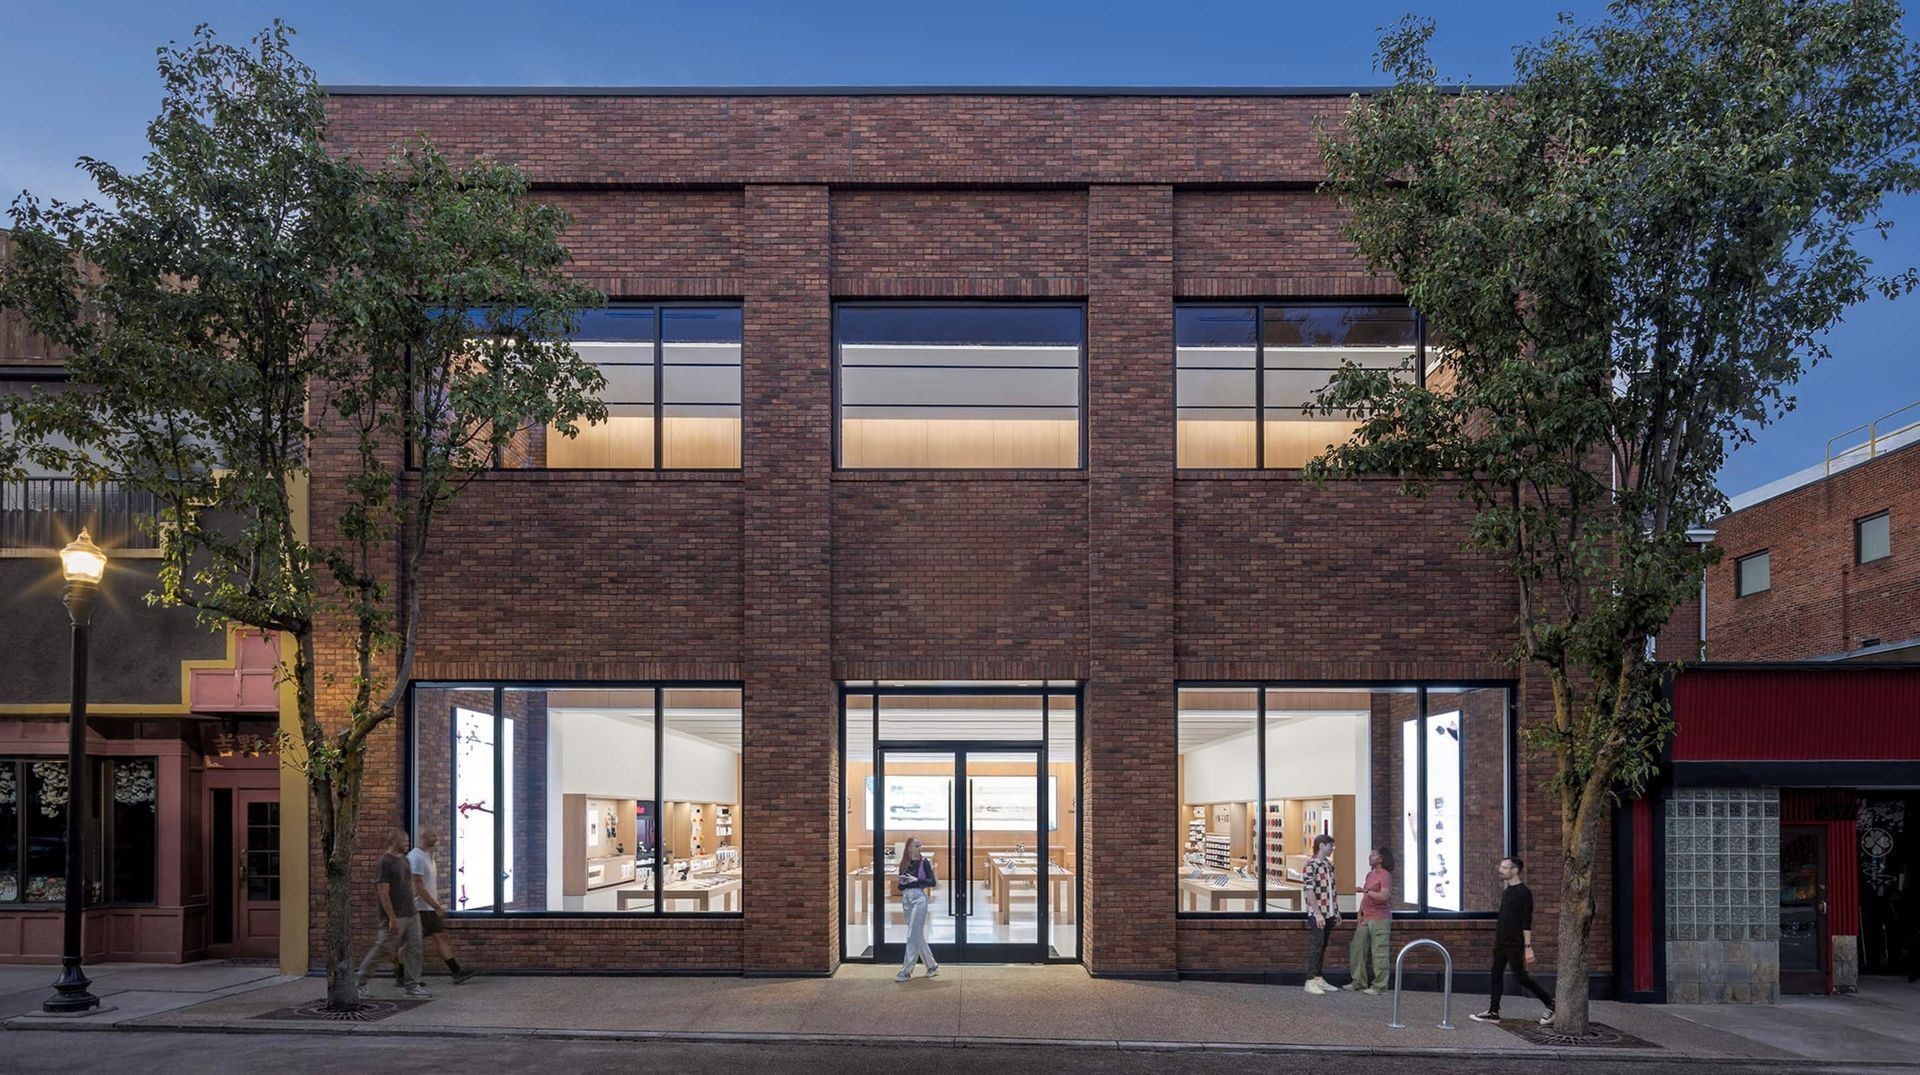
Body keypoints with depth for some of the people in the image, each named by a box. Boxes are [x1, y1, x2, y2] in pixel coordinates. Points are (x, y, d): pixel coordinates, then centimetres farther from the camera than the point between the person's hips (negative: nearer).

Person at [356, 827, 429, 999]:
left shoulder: (404, 860, 13)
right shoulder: (385, 862, -13)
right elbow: (383, 893, -18)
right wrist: (392, 918, -21)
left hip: (411, 914, 8)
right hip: (396, 917, -8)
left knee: (414, 949, 4)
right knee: (381, 949, 0)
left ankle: (413, 986, 6)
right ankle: (360, 981, 15)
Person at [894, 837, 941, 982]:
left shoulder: (924, 862, -2)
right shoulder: (904, 864, 10)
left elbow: (933, 882, -8)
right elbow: (901, 885, 12)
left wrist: (916, 880, -16)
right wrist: (901, 881, -9)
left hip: (918, 898, -6)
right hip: (906, 899, 6)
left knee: (913, 936, -7)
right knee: (918, 936, 12)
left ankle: (906, 971, -6)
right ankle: (932, 966, 24)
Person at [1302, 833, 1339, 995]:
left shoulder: (1329, 865, 13)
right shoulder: (1311, 865, -13)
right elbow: (1309, 891, -18)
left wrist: (1336, 911, 16)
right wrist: (1318, 914, -20)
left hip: (1329, 914, 8)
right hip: (1317, 914, -8)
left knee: (1322, 947, 12)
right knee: (1316, 946, -6)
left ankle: (1318, 979, 19)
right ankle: (1310, 981, -2)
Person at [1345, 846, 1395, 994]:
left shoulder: (1385, 875, -10)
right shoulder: (1369, 874, 17)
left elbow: (1384, 896, -23)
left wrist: (1366, 891, -18)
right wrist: (1360, 913, 16)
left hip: (1379, 919, -9)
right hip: (1365, 918, 9)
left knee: (1379, 953, -5)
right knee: (1357, 949, 9)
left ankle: (1378, 986, 0)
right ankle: (1358, 981, 18)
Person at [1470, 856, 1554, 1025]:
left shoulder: (1524, 892, -14)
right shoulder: (1506, 891, 13)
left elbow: (1526, 922, -17)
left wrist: (1528, 947, -20)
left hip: (1514, 944, -9)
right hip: (1500, 941, 9)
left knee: (1520, 976, -3)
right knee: (1496, 975, 7)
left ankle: (1550, 1004, 11)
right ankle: (1493, 1012, 11)